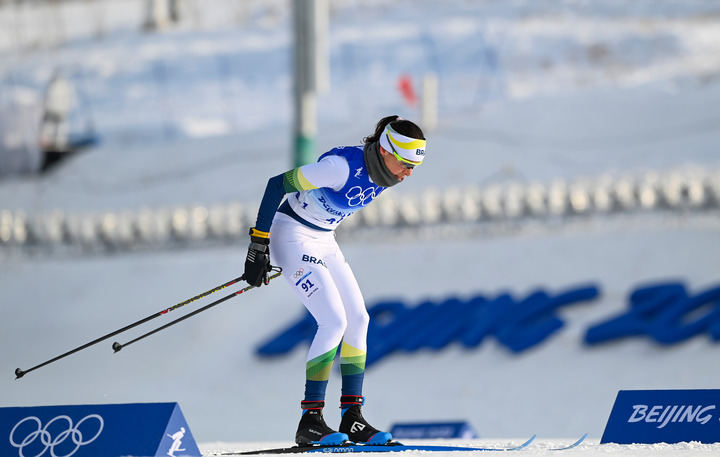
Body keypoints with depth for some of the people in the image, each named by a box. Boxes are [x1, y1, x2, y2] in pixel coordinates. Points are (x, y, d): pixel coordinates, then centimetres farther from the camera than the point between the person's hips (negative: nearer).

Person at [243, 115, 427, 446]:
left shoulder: (382, 171, -4)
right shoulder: (342, 166, -30)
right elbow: (277, 185, -24)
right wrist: (259, 245, -23)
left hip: (323, 241, 9)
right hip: (292, 235, -9)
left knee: (358, 319, 1)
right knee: (334, 321, -17)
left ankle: (352, 419, 5)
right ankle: (310, 420, -12)